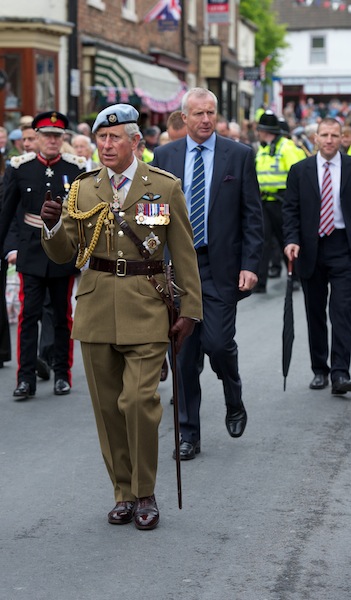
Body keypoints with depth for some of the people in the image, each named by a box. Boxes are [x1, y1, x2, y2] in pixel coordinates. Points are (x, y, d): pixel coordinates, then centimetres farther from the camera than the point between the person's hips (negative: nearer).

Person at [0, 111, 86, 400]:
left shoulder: (77, 168, 0)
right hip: (31, 254, 0)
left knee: (63, 316, 8)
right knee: (29, 315, -5)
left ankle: (63, 375, 17)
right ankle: (26, 378, -2)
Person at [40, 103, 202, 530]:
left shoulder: (165, 187, 0)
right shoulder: (83, 190, 7)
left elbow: (184, 254, 2)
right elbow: (63, 254, 6)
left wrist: (190, 310, -1)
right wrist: (52, 226, -15)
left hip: (145, 309, -3)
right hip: (96, 308, 3)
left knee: (139, 400, -13)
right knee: (107, 406, 7)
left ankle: (145, 495, 3)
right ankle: (124, 493, 20)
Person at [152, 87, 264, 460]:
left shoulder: (239, 156, 1)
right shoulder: (164, 156, 7)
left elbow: (253, 215, 0)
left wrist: (249, 264, -8)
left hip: (221, 267, -2)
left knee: (219, 343, -9)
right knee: (185, 353, 4)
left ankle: (235, 404, 23)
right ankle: (189, 434, 13)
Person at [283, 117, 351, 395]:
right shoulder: (300, 170, 5)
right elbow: (291, 209, 4)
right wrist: (292, 241, -10)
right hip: (311, 248, 2)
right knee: (315, 312, 9)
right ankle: (320, 370, 20)